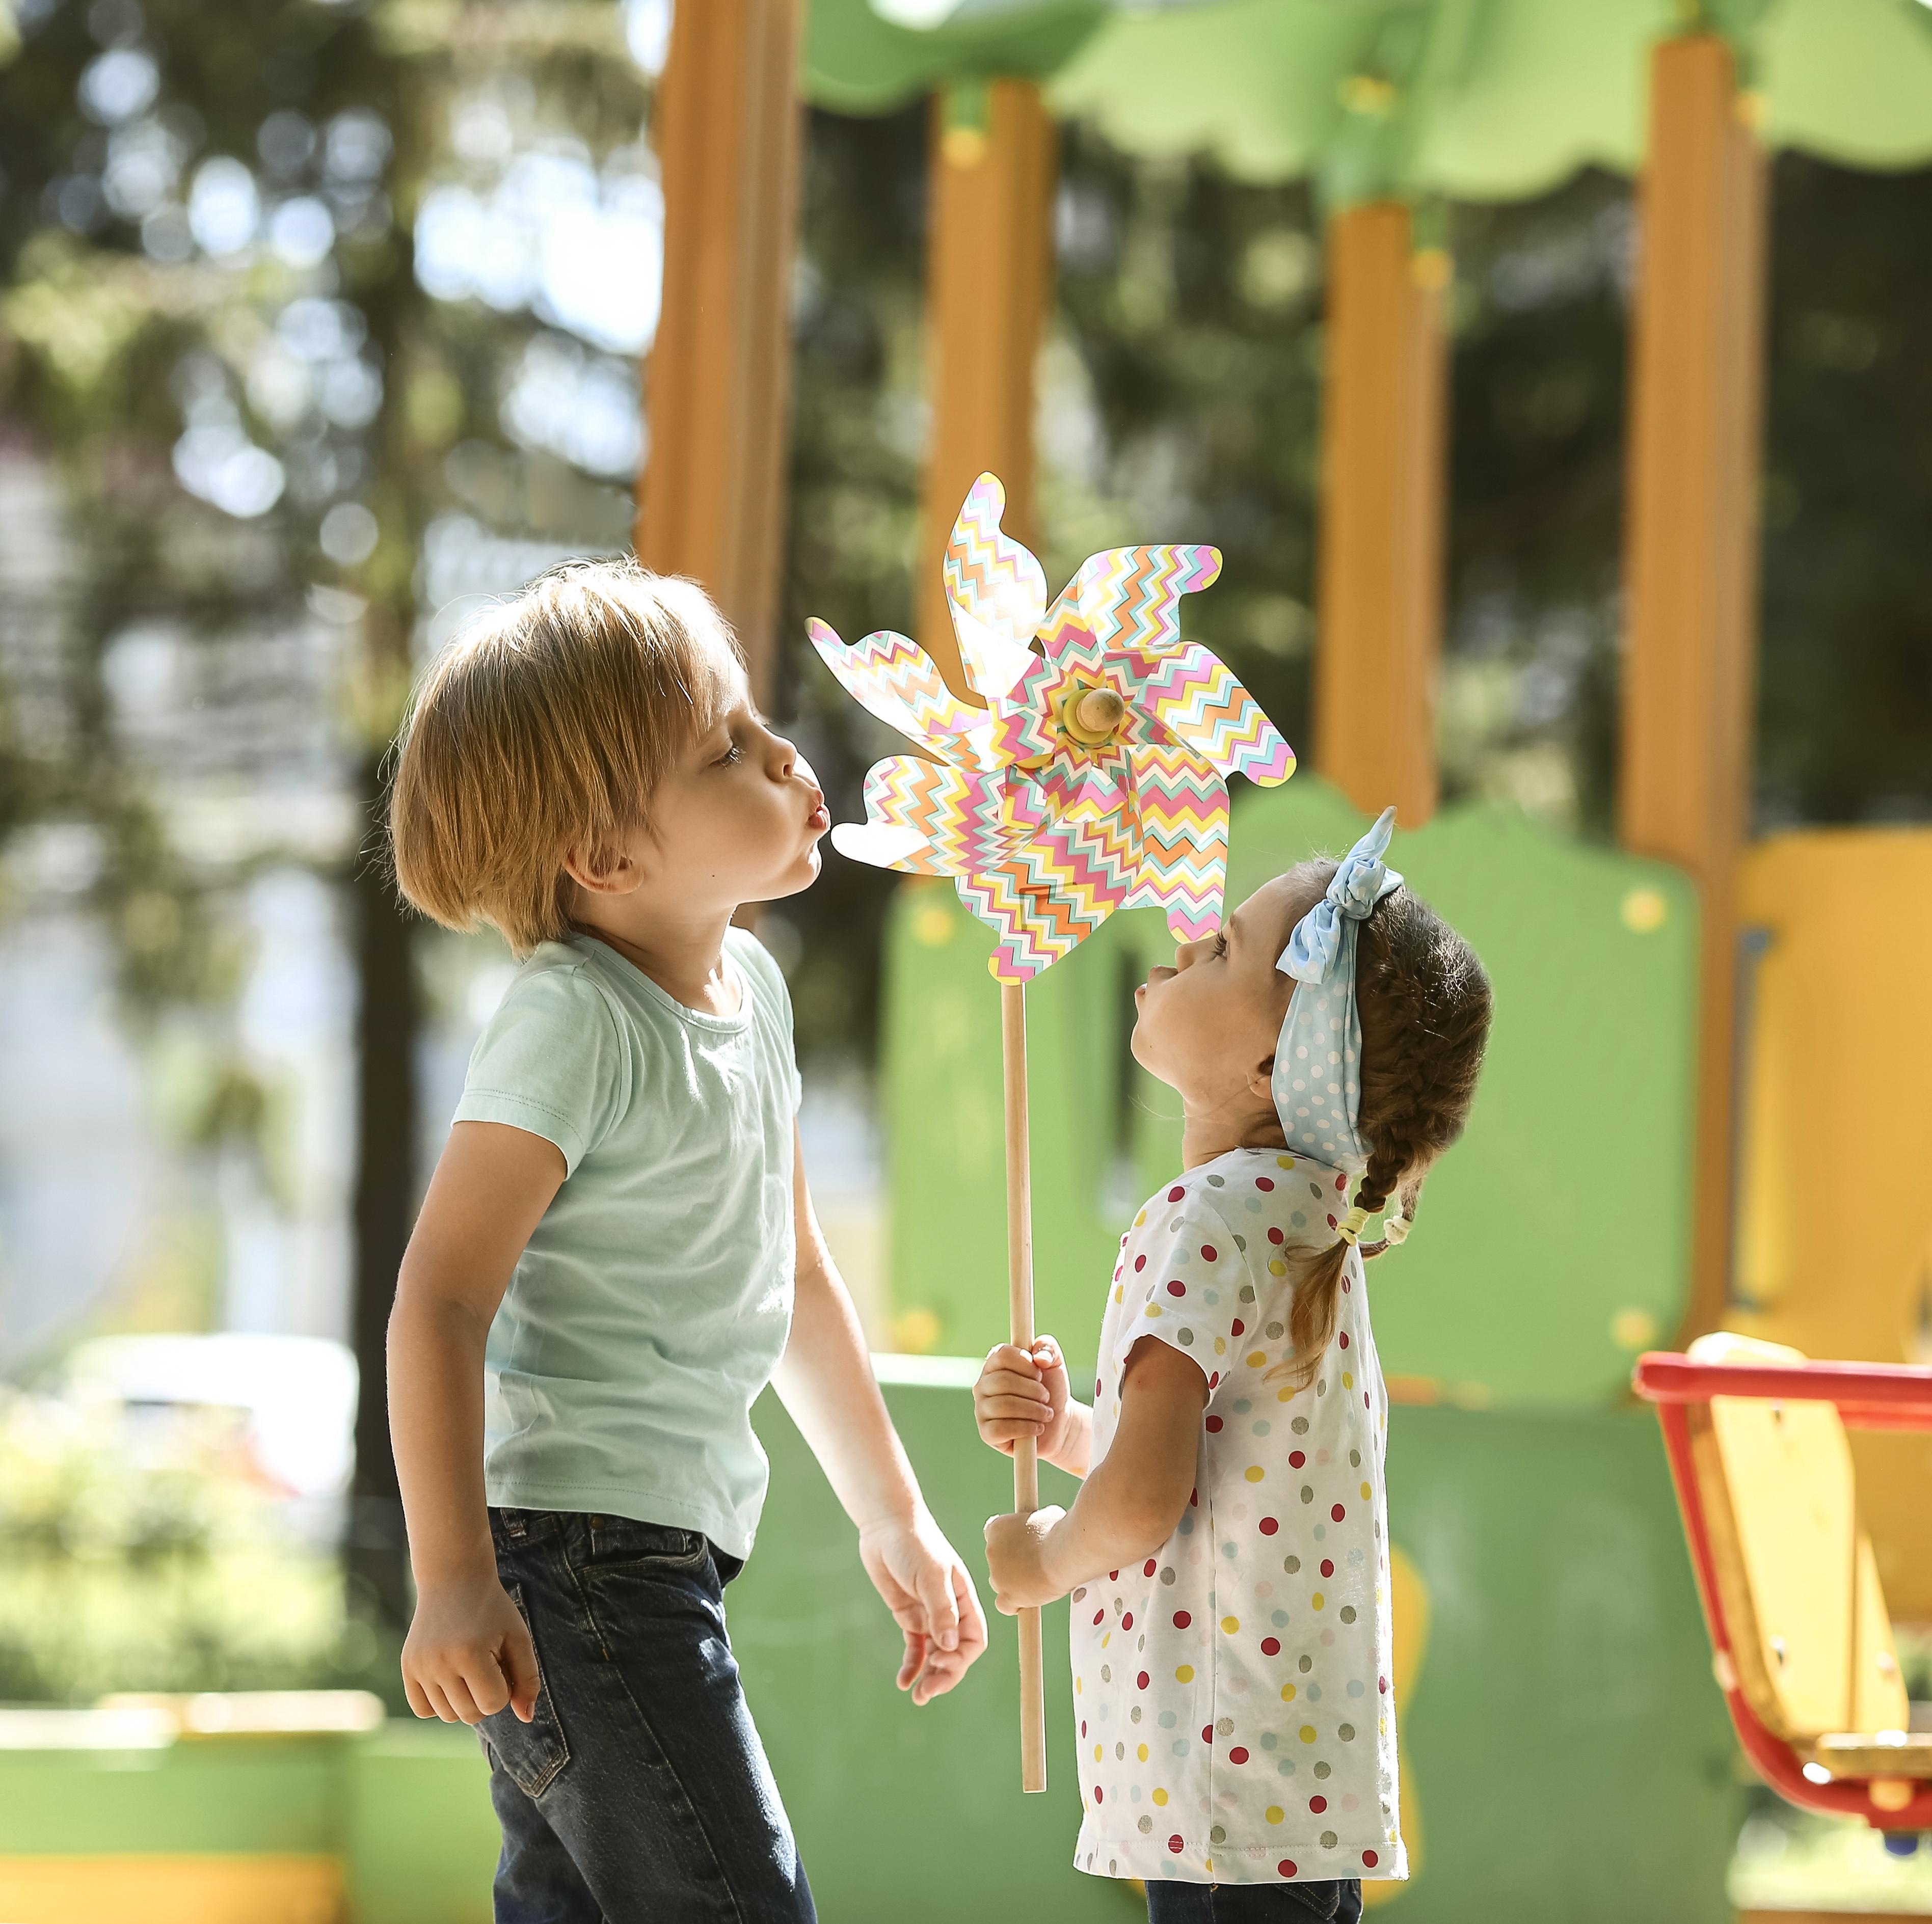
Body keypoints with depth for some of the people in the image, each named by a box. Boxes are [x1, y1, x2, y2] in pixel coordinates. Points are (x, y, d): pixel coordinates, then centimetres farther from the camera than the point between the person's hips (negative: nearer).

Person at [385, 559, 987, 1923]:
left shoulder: (748, 984, 11)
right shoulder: (576, 1023, -17)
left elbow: (788, 1277, 23)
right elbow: (441, 1302, -21)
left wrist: (893, 1517, 27)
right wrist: (453, 1586, -26)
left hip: (665, 1548, 9)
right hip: (575, 1552, -9)